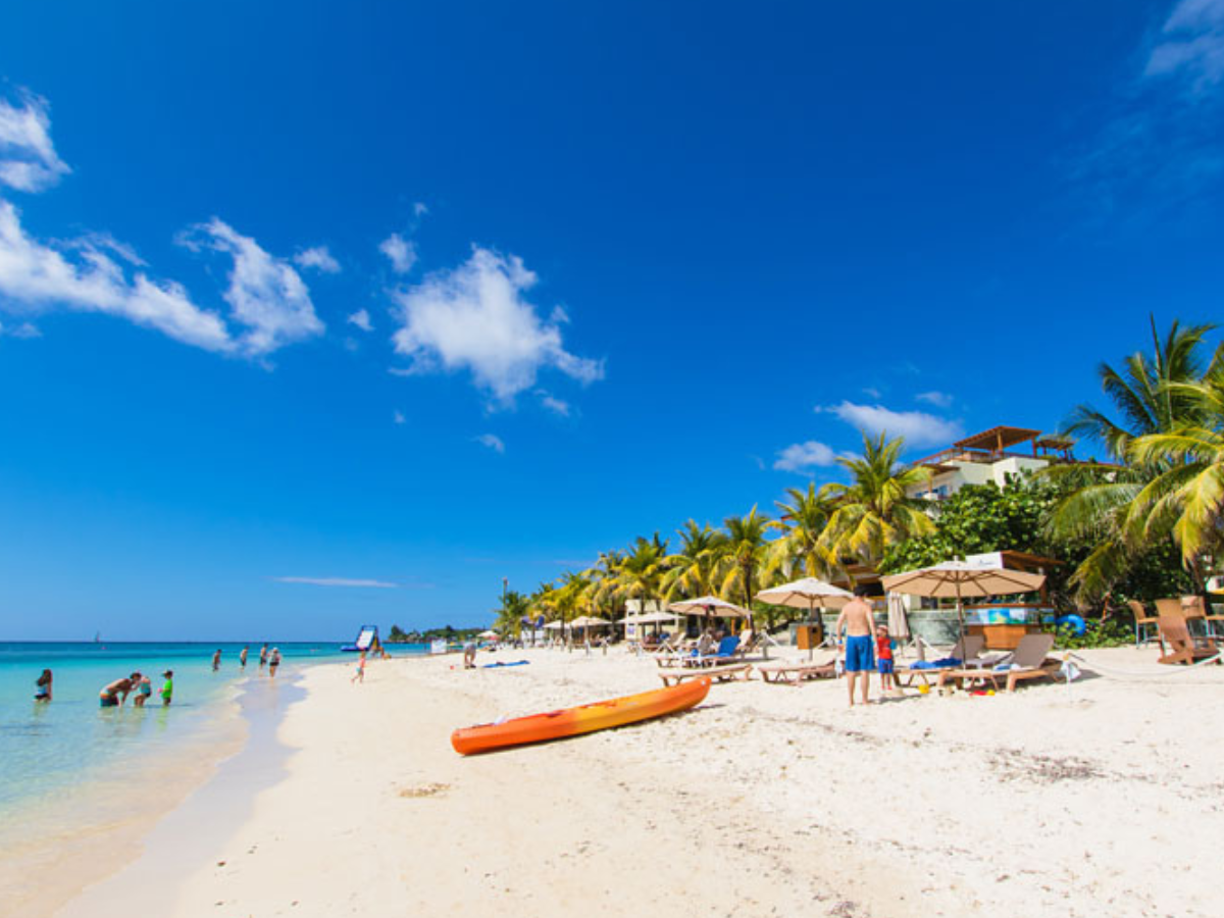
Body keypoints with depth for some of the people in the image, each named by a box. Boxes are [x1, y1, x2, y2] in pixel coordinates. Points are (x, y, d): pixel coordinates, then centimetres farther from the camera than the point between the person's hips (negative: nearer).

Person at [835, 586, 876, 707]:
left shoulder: (846, 606, 5)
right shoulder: (866, 605, -6)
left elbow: (838, 625, 4)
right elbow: (871, 623, -16)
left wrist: (839, 641, 12)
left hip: (850, 638, 3)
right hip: (864, 638, -3)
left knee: (851, 671, 8)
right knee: (865, 670, 2)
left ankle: (851, 701, 10)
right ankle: (865, 700, 3)